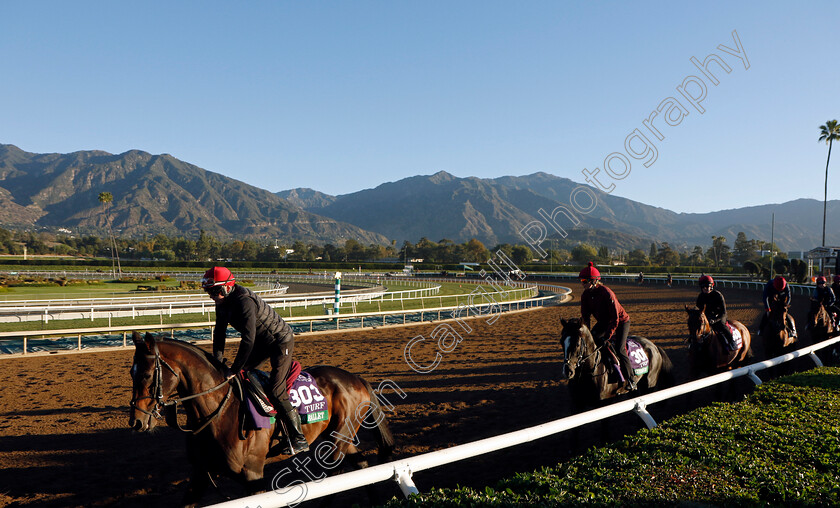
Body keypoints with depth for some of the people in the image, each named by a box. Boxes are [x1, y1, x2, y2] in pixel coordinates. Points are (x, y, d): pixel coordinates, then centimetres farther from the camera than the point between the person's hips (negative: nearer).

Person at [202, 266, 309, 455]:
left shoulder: (244, 301, -32)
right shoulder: (223, 302, -2)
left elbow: (248, 340, -34)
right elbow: (219, 333, 4)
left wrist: (234, 370, -29)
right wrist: (218, 362, -6)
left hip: (281, 342, -9)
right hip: (262, 342, 9)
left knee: (276, 392, -15)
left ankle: (299, 440, -7)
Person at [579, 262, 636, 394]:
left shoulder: (607, 293, -30)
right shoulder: (586, 295, -8)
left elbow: (615, 319, -28)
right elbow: (585, 316, -3)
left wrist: (607, 337, -29)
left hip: (621, 321, -7)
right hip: (603, 322, 7)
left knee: (619, 349, -21)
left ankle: (630, 382, -10)